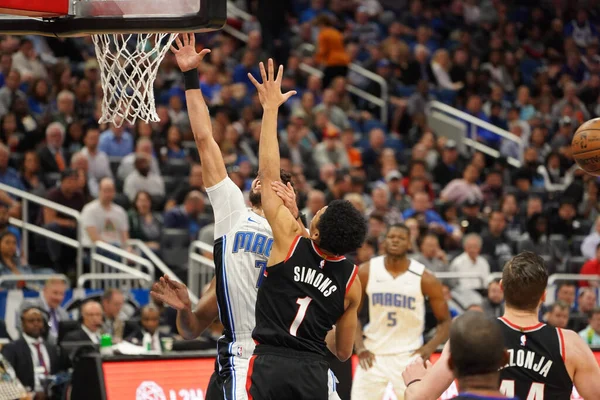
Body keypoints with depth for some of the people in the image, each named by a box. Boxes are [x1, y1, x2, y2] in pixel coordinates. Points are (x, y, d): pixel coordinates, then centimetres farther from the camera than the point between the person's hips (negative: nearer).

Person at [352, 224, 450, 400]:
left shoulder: (424, 278, -9)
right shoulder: (366, 272, -4)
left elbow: (445, 321, 0)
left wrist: (430, 347, -17)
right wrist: (359, 347, -7)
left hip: (409, 357, -2)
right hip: (373, 354, 2)